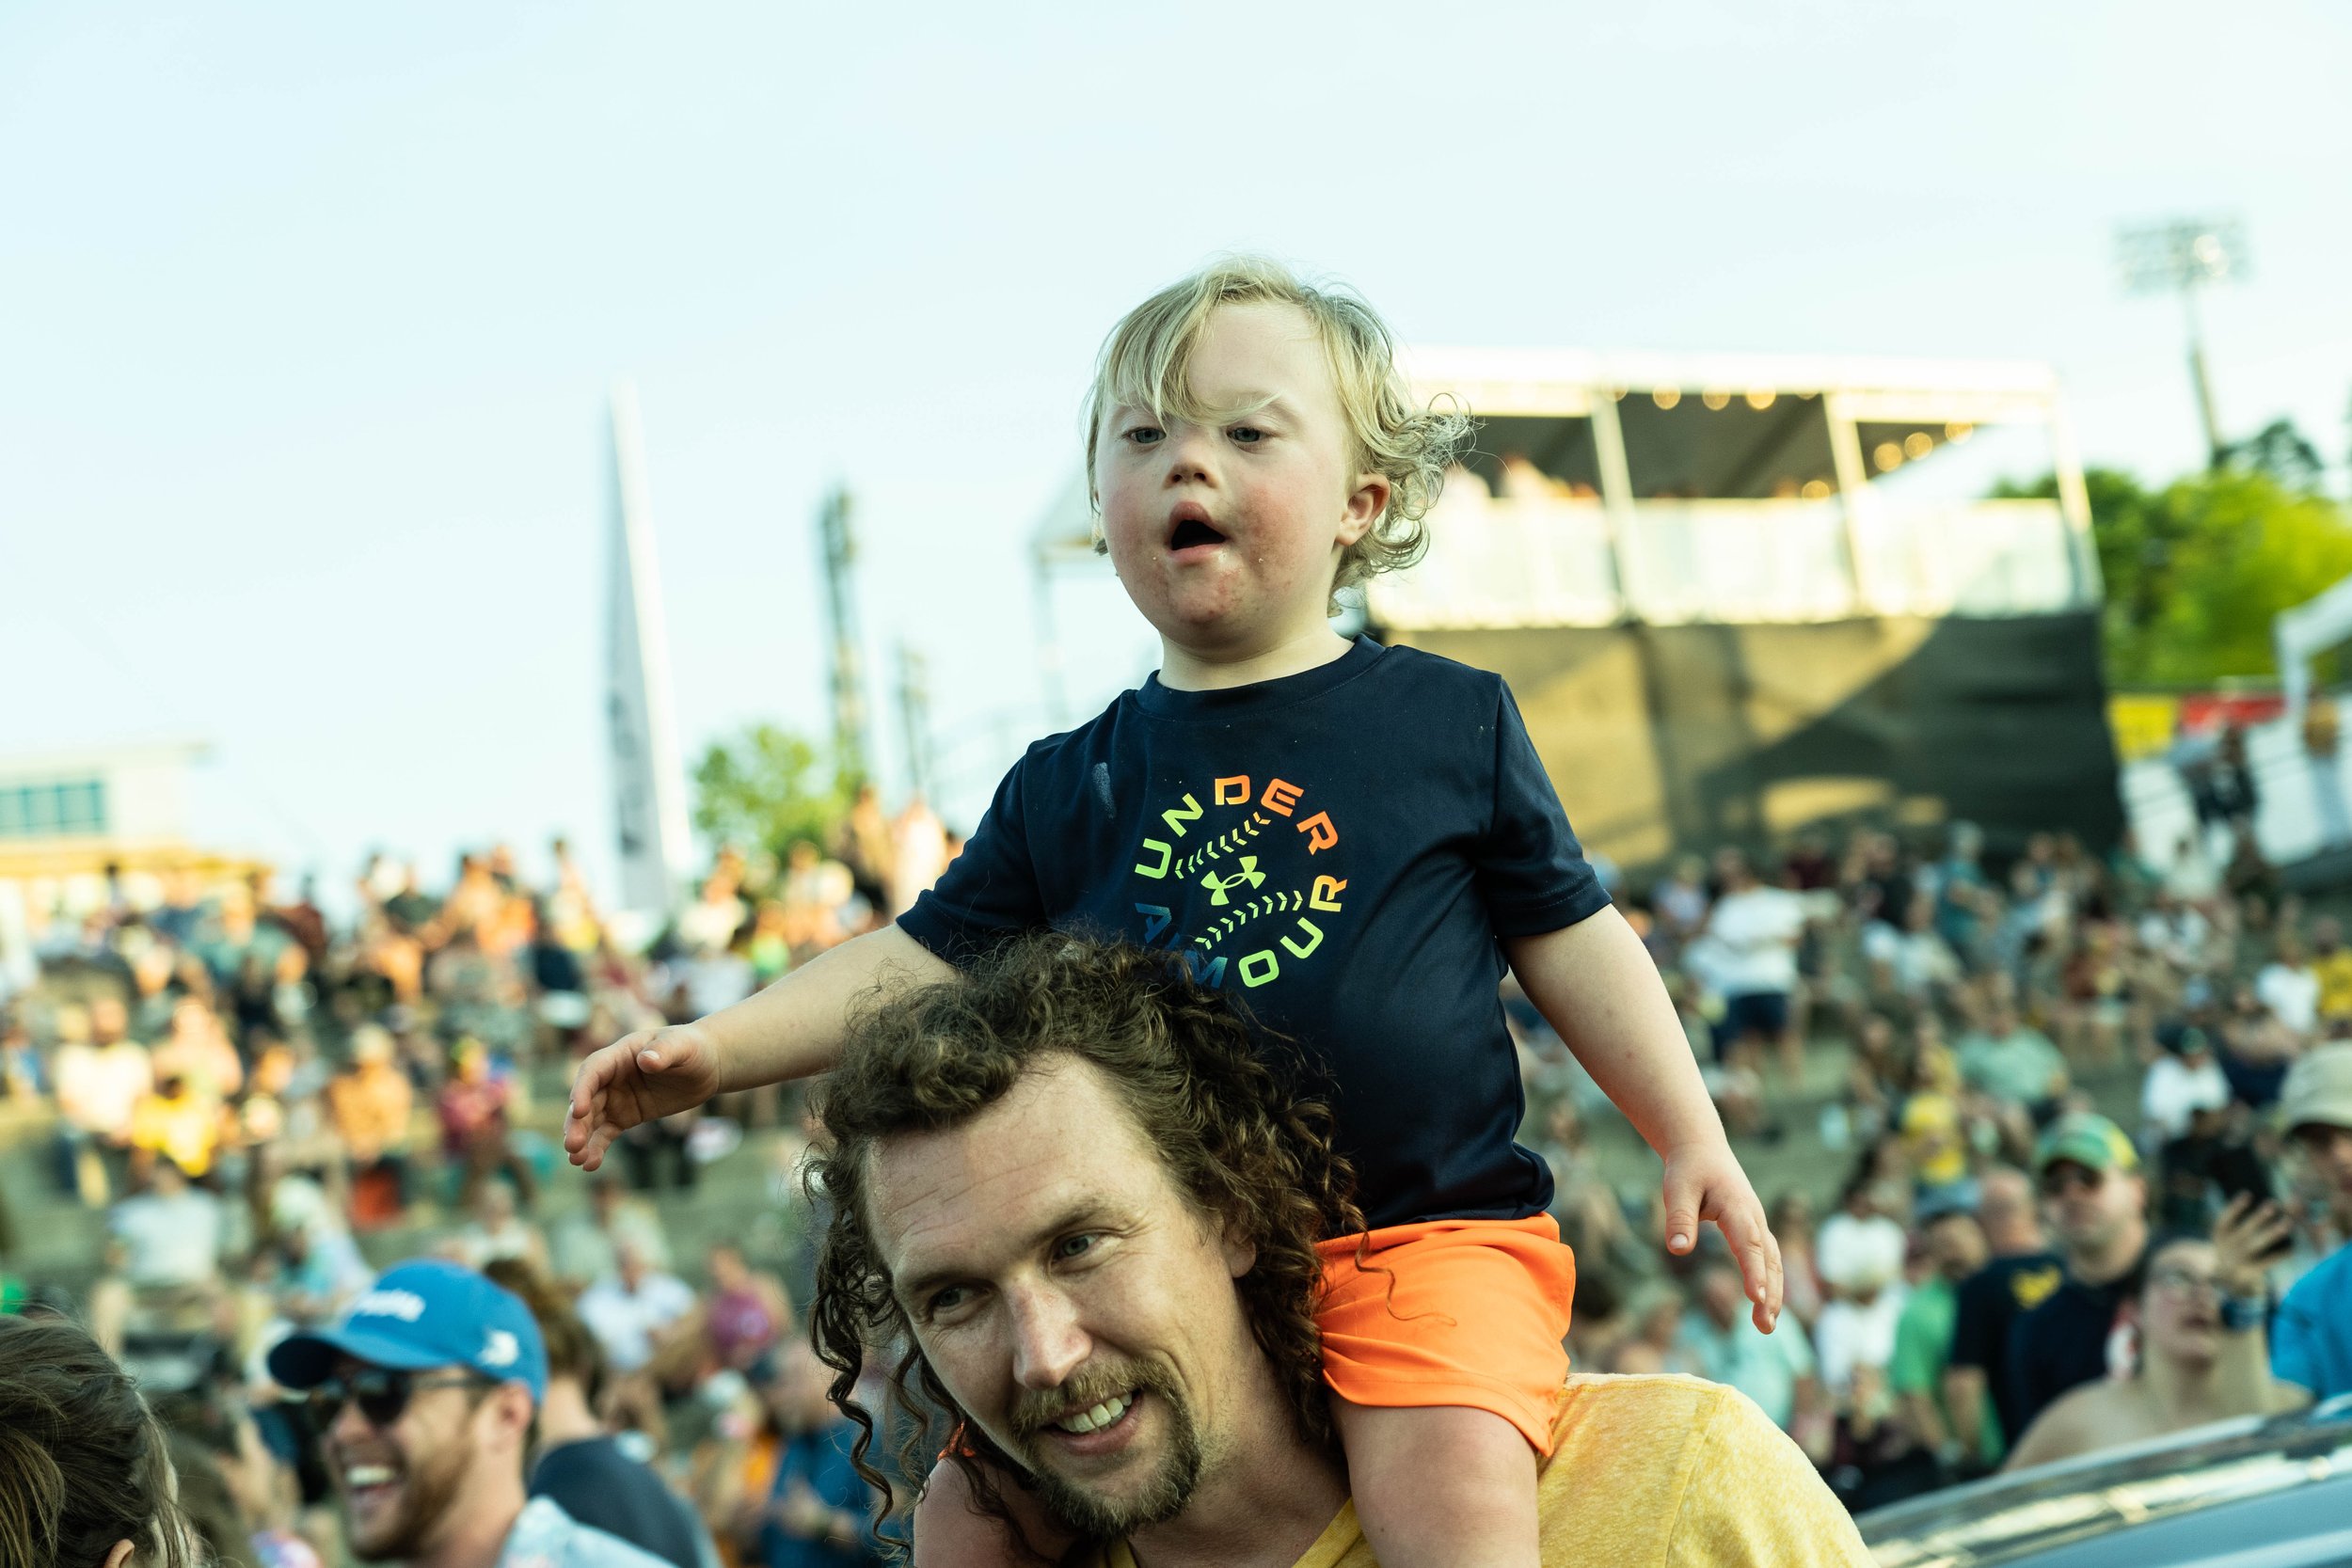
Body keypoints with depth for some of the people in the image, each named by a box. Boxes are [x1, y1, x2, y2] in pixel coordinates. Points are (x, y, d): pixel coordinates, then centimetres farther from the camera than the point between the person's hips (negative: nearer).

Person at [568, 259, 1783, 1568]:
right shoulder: (1068, 790, 8)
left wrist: (1695, 1137, 1)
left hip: (1427, 1230, -3)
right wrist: (716, 1050, -2)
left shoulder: (1452, 723, 1)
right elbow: (922, 962, 9)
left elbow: (1570, 939, 7)